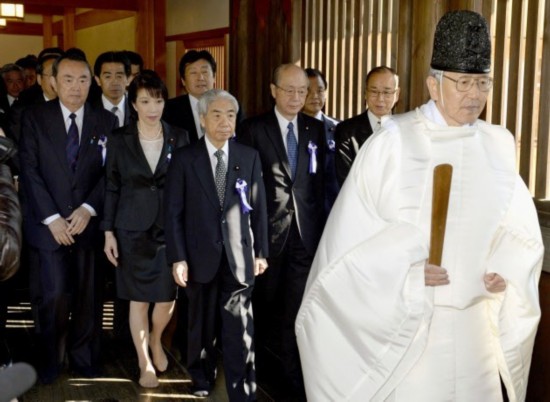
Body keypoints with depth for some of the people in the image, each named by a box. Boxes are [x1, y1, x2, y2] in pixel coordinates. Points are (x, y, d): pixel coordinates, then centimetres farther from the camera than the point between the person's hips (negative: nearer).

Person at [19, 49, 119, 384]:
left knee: (88, 294, 7)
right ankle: (51, 356, 18)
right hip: (49, 224, -1)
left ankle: (83, 355, 25)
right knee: (53, 294, -5)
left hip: (90, 222, 2)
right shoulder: (34, 118, 2)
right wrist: (52, 218, -11)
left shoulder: (106, 121, 5)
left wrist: (88, 209, -11)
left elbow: (111, 172, 2)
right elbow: (30, 172, -4)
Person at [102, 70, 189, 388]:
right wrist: (108, 231, -1)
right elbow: (112, 188, 2)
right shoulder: (120, 140, -1)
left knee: (168, 297, 4)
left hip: (170, 228, 1)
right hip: (133, 229, -1)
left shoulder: (179, 137, 1)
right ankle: (145, 363, 23)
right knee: (139, 299, 5)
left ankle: (156, 339, 36)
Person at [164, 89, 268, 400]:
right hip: (201, 256, 0)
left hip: (239, 257, 0)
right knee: (202, 324, 17)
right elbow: (174, 212, -2)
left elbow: (259, 208, 5)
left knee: (240, 329, -2)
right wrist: (178, 258, -7)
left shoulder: (250, 157, 3)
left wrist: (261, 252, 4)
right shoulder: (185, 159, -1)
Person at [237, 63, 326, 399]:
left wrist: (321, 225, 1)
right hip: (269, 229, -2)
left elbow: (321, 180, 8)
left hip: (306, 231, 2)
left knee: (298, 308, 2)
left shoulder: (316, 129, 7)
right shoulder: (254, 129, -3)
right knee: (263, 304, 14)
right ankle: (255, 361, 34)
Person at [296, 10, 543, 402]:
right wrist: (407, 270, -19)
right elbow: (353, 230, -9)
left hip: (474, 320, 4)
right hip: (403, 318, -4)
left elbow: (520, 224, 9)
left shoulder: (498, 145, 3)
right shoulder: (392, 143, -10)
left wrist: (508, 267, -9)